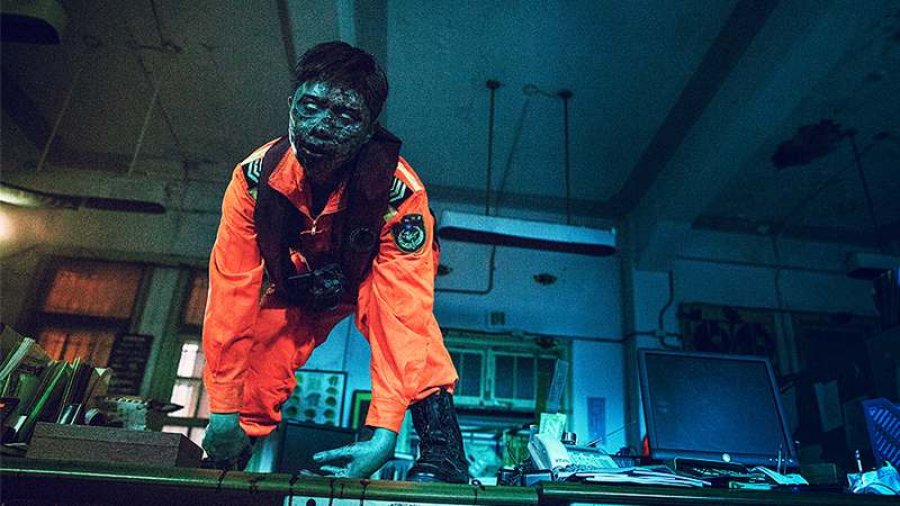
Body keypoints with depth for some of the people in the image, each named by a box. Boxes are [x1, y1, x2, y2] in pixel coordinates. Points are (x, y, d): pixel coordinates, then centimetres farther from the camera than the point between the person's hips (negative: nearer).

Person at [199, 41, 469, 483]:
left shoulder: (400, 190, -35)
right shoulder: (254, 177, -28)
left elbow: (400, 310, -39)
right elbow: (232, 290, -24)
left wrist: (385, 435, -43)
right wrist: (224, 409, -21)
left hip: (369, 278, -2)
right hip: (294, 289, 3)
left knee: (413, 318, -34)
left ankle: (441, 450, -24)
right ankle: (232, 460, 20)